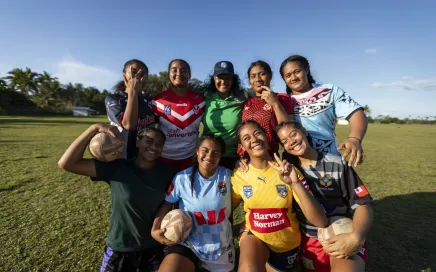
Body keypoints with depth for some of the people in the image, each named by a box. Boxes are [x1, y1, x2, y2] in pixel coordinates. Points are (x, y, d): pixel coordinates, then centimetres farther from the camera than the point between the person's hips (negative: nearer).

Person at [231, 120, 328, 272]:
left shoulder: (287, 171, -14)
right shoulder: (239, 175, -12)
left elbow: (321, 222, -22)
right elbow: (228, 208, 6)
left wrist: (295, 183, -32)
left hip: (287, 244, 1)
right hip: (254, 236, -1)